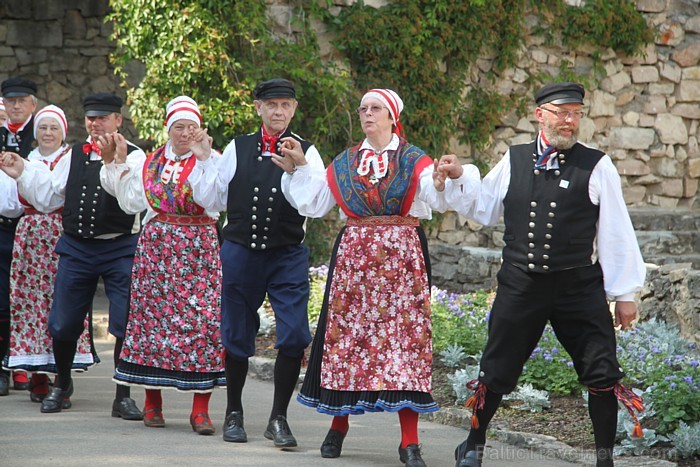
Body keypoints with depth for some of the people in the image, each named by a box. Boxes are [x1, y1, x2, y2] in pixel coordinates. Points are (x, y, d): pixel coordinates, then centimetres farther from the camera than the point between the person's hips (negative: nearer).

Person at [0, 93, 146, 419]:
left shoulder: (133, 156, -3)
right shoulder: (74, 156, 11)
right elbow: (47, 199, 15)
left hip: (119, 249, -4)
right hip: (76, 248, 4)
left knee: (127, 324, -7)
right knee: (62, 324, 7)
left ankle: (123, 396, 6)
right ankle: (62, 384, 30)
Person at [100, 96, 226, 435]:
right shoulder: (151, 163, 13)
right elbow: (132, 202, 9)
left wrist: (203, 158, -22)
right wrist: (119, 163, 6)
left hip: (199, 247, -3)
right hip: (156, 246, 3)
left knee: (203, 317, -10)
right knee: (153, 316, 1)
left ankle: (200, 408, -8)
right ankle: (152, 402, 13)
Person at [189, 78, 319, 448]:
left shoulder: (305, 151, 2)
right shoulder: (238, 148, 7)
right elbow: (212, 200, 10)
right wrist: (204, 160, 0)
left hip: (287, 255, -2)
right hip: (240, 252, 2)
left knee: (294, 335, -11)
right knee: (236, 335, 10)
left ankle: (278, 418, 2)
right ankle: (234, 414, 27)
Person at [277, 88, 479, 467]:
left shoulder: (414, 162, 4)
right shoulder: (345, 163, 14)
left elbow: (438, 199, -12)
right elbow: (314, 204, 15)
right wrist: (298, 169, 8)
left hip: (401, 255, -3)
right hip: (353, 254, 3)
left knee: (404, 336, -8)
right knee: (346, 333, 2)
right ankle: (338, 425, 16)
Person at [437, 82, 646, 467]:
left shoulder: (596, 167, -3)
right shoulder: (513, 161, 7)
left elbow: (616, 233, -1)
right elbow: (483, 210, 20)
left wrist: (624, 293, -2)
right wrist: (456, 182, 3)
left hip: (579, 288, -2)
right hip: (519, 286, 2)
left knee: (601, 375, -4)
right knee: (496, 373, 10)